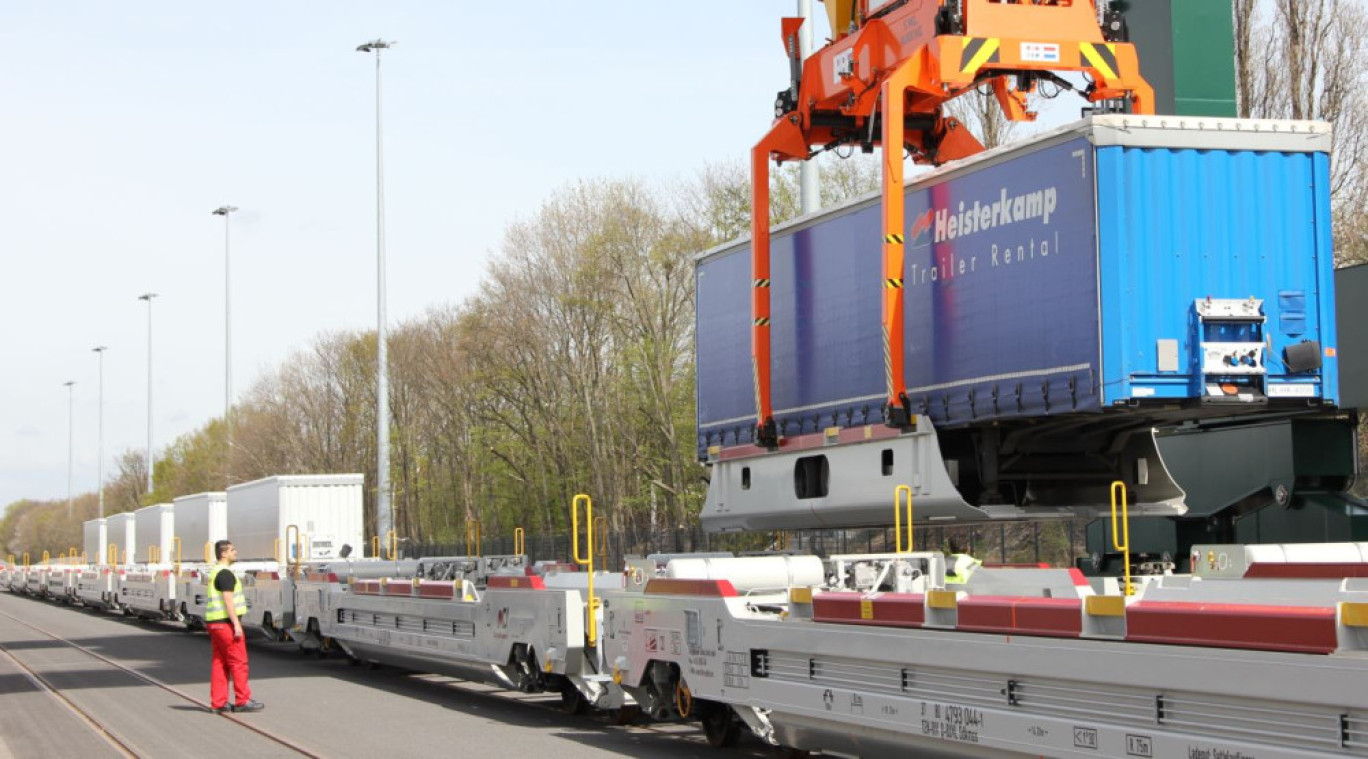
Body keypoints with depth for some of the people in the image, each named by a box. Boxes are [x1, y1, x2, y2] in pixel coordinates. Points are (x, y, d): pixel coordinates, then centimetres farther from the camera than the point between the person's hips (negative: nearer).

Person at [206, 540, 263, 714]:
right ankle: (243, 701, -3)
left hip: (214, 622, 10)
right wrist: (236, 624, -22)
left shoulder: (216, 572, 18)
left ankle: (218, 703, 8)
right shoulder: (226, 573, -14)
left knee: (220, 663, 9)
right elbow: (228, 600, -21)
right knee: (238, 662, -5)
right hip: (226, 622, -10)